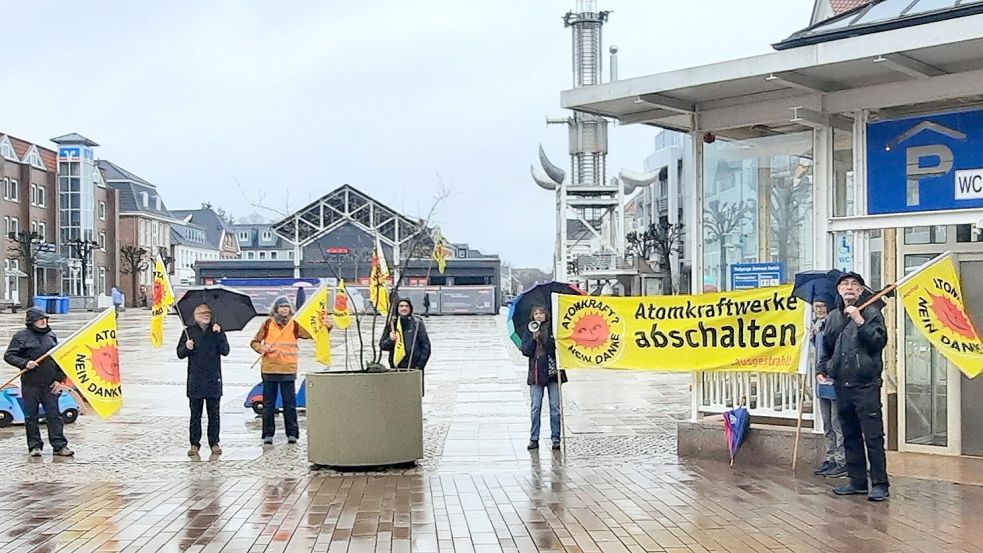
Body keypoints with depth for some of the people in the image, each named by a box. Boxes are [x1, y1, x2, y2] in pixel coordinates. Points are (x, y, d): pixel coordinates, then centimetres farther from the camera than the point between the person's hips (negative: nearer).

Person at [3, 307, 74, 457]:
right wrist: (25, 363, -17)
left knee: (54, 415, 0)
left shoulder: (51, 336, 12)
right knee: (31, 416, 3)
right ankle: (35, 446, 11)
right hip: (30, 384, -2)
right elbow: (9, 356, -1)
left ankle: (60, 446, 1)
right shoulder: (21, 336, 1)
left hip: (50, 384, 2)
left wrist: (59, 380, 7)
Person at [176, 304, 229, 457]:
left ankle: (214, 443, 13)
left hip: (213, 379, 0)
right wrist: (186, 348, -16)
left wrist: (218, 334, -16)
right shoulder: (189, 331, 5)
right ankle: (194, 444, 9)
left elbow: (225, 351, -6)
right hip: (195, 380, 0)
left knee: (214, 414, 5)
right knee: (195, 414, 3)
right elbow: (180, 354, 5)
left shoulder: (217, 330, 5)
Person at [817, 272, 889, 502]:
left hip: (866, 383, -6)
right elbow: (826, 347, 24)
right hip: (842, 384, 6)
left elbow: (879, 341, -14)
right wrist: (822, 369, 12)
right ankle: (857, 481, 20)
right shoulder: (833, 317, 15)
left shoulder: (871, 312, -2)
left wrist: (860, 321, -19)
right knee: (850, 435, 12)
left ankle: (880, 484, -4)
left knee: (873, 436, -7)